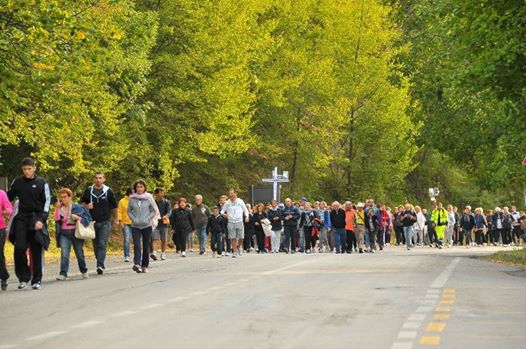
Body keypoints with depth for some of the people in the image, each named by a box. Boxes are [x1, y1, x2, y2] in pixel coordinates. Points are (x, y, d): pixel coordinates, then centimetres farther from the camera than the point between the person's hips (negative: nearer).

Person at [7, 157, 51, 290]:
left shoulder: (42, 183, -2)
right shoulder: (17, 182, 6)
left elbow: (47, 202, -2)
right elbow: (8, 197, 18)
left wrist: (41, 220, -12)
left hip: (36, 218, -2)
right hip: (21, 218, 2)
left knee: (36, 251, 2)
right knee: (19, 248, -11)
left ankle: (37, 280, 11)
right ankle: (23, 277, 1)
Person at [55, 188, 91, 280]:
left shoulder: (77, 207, -1)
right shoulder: (60, 209, 7)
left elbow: (88, 217, -2)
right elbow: (57, 219, -9)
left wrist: (78, 218, -16)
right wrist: (57, 208, -11)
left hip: (75, 232, -1)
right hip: (64, 233, 1)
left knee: (79, 253, 10)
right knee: (64, 253, -15)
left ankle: (84, 271, 31)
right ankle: (63, 274, -20)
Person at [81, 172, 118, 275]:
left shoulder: (108, 191, -1)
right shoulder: (88, 191, 3)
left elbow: (114, 206, 9)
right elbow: (83, 203, 16)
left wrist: (116, 219, 14)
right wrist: (87, 206, -6)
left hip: (105, 223, -3)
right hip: (92, 222, 3)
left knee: (102, 244, -12)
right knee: (96, 245, 8)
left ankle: (100, 265, -17)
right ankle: (100, 264, 21)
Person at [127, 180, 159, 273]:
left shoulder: (149, 197, -2)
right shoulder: (132, 198, 1)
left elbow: (154, 210, 5)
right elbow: (129, 211, 12)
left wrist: (148, 219, -6)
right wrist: (133, 219, -3)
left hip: (147, 226, 0)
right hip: (135, 226, 0)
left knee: (146, 247, 6)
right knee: (137, 245, -16)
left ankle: (144, 266, 14)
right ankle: (136, 264, -26)